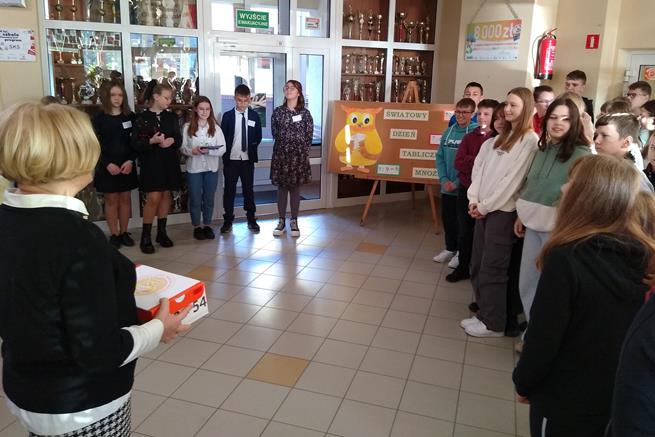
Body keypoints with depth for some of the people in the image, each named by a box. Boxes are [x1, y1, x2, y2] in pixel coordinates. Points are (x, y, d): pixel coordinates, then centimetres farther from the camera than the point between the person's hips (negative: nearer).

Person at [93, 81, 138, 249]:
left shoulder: (130, 117, 3)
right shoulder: (98, 118, -3)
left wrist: (130, 161, -12)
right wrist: (108, 164, -16)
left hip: (127, 166, 2)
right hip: (107, 166, -2)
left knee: (125, 198, 7)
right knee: (111, 199, 4)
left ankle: (124, 232, 17)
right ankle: (114, 234, 12)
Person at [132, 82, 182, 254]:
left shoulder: (172, 117, 9)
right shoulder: (142, 118, -3)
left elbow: (179, 139, 8)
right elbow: (135, 143, -7)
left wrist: (172, 141, -14)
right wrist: (151, 141, -23)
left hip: (169, 162, 4)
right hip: (150, 162, -4)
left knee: (166, 196, 8)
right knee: (153, 198, -11)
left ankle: (162, 232, 20)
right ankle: (145, 237, -2)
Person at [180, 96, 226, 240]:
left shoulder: (216, 127, 0)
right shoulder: (187, 127, -2)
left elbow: (222, 149, -6)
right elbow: (182, 147, -2)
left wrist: (209, 151, -22)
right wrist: (192, 151, -22)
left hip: (211, 168, 1)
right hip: (193, 168, -1)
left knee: (209, 199, 12)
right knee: (195, 199, 8)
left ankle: (207, 225, 27)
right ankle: (196, 227, 23)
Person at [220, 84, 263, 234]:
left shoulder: (254, 116, 3)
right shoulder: (227, 116, 0)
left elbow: (258, 137, 9)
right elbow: (222, 137, 1)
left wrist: (252, 149, -1)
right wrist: (225, 155, -4)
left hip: (248, 159, 1)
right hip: (231, 159, -1)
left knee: (249, 190, 9)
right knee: (229, 190, 4)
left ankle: (251, 219, 19)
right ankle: (228, 221, 13)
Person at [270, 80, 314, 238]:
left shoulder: (305, 113, 1)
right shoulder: (278, 111, 3)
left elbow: (309, 136, 2)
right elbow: (275, 133, 7)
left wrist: (303, 152, 0)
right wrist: (285, 145, 6)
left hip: (299, 155, -1)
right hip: (281, 154, 1)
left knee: (295, 188, 6)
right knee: (282, 188, 5)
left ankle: (294, 222, 16)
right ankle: (282, 221, 16)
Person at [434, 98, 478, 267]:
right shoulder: (448, 132, 5)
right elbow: (439, 157, 7)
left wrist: (457, 183, -16)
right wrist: (444, 179, -6)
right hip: (447, 187, 5)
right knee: (447, 219, 15)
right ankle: (450, 248, 32)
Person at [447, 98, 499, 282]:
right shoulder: (469, 137, 7)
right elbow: (458, 163, -2)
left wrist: (471, 162, -17)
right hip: (466, 190, 4)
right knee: (464, 231, 11)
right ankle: (462, 267, 24)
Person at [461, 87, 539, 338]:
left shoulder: (530, 140, -9)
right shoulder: (499, 139, 17)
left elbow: (513, 179, -14)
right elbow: (479, 169, 12)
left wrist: (485, 206, -11)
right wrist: (474, 200, -1)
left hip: (503, 211, -8)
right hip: (483, 209, 8)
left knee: (492, 268, -2)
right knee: (477, 265, 11)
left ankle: (493, 323, 10)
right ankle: (484, 312, 25)